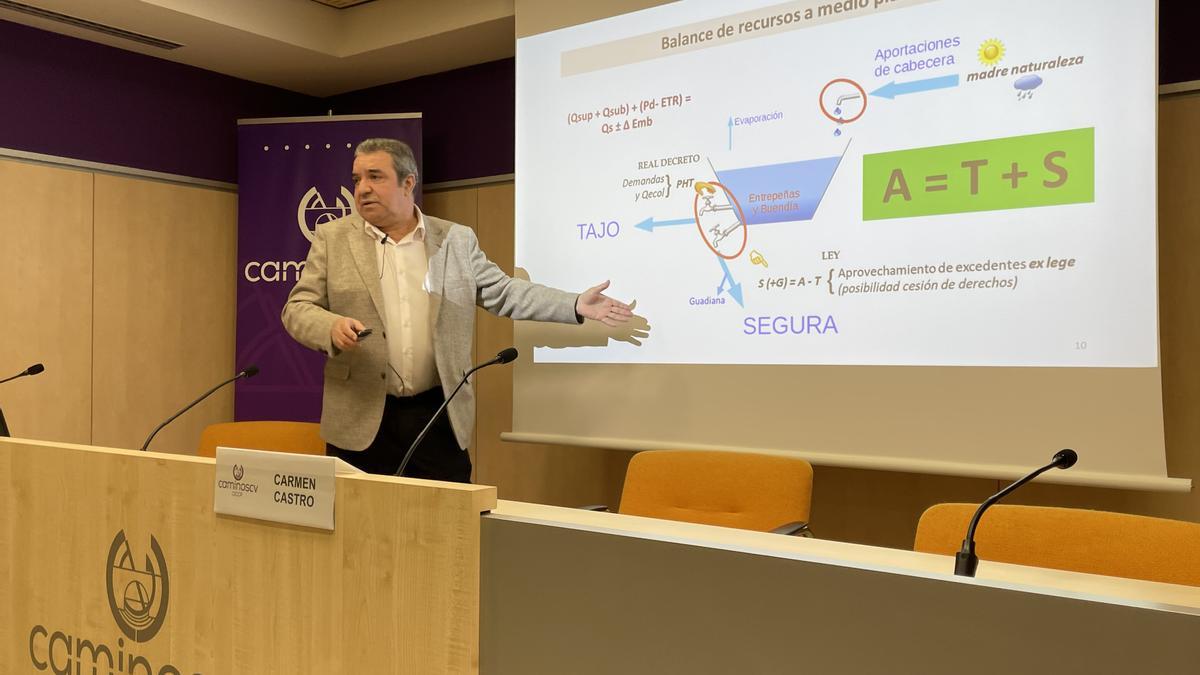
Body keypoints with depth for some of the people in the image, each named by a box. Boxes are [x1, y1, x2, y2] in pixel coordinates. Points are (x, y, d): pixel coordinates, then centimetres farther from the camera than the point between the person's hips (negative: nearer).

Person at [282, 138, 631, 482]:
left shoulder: (456, 240, 7)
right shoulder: (332, 238, 5)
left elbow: (503, 293, 9)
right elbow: (298, 308, 3)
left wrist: (576, 305, 0)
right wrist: (333, 328, -19)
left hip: (440, 417, 1)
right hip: (362, 421, 0)